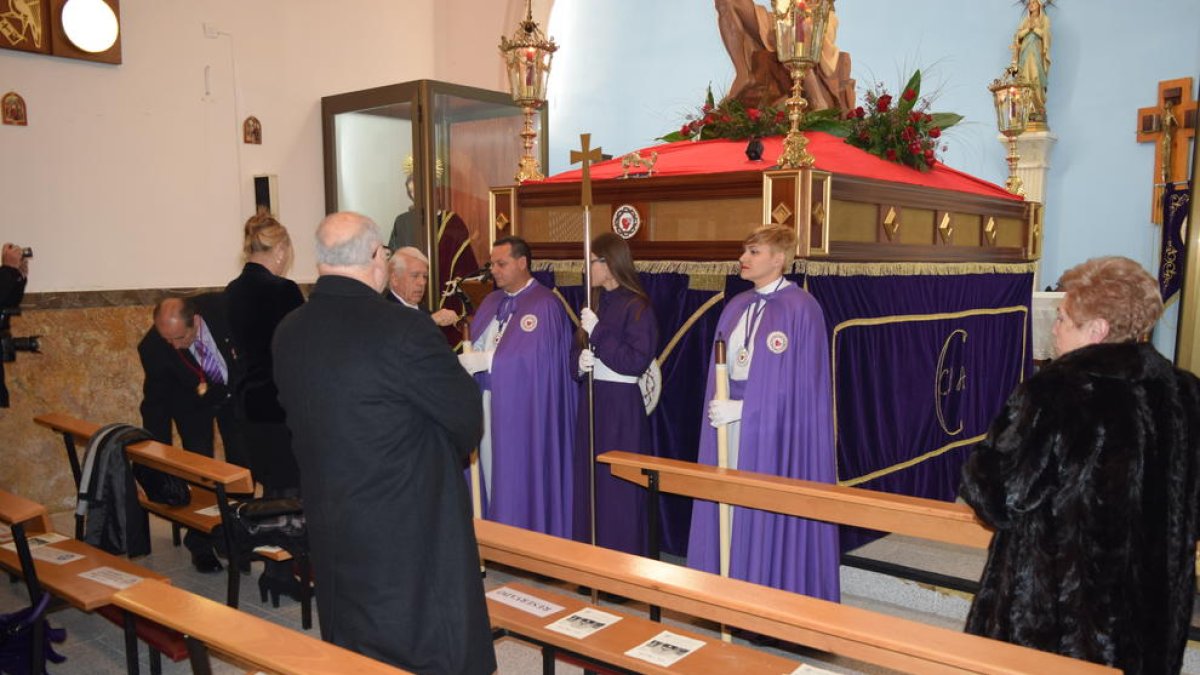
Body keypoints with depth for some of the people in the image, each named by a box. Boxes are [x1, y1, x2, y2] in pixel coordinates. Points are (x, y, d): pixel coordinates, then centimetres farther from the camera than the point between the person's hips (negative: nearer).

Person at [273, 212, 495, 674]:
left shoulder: (288, 333, -1)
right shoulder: (403, 329, -22)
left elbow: (296, 416, 9)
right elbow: (466, 416, -12)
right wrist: (449, 455, 9)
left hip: (331, 530, 7)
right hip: (412, 529, -7)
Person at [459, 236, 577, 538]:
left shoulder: (545, 304, -12)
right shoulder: (492, 301, 13)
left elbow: (530, 356, -21)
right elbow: (476, 346, 12)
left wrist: (481, 361, -21)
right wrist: (465, 360, -9)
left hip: (525, 406, -7)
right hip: (490, 400, 7)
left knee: (522, 476, 0)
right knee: (494, 472, 13)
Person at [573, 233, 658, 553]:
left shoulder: (637, 307, -11)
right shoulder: (597, 303, 11)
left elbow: (637, 361, -18)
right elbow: (580, 351, 17)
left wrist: (597, 332, -19)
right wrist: (580, 363, -6)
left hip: (621, 405, -7)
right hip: (592, 400, 8)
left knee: (618, 488, -1)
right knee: (590, 482, 12)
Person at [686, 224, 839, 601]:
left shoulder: (800, 309, -10)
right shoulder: (736, 308, 11)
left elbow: (798, 383, -15)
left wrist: (741, 409, -16)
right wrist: (719, 407, 2)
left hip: (776, 432, -6)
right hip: (731, 426, 7)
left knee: (773, 514, -1)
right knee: (734, 510, 9)